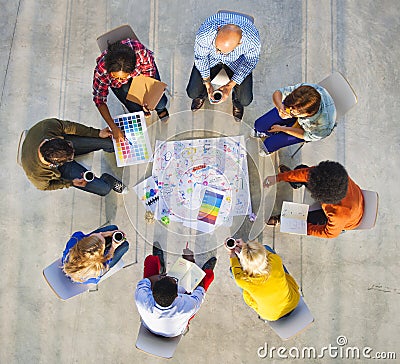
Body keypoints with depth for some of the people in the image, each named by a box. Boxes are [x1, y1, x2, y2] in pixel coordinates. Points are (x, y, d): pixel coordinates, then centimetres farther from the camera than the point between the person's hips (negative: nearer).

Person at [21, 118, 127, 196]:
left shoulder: (50, 125, -38)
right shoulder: (36, 174, -40)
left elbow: (69, 127, -16)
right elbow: (44, 186, -15)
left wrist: (98, 133, -13)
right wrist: (71, 183, -20)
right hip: (61, 169, -3)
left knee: (108, 142, -7)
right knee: (104, 189, -11)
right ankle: (109, 181, 27)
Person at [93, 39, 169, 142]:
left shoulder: (141, 52, -42)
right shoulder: (101, 71, -38)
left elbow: (149, 73, -20)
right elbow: (100, 100, -25)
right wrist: (114, 128, -31)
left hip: (140, 69, 0)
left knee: (160, 103, -13)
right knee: (135, 107, -17)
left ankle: (160, 109, 25)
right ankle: (139, 113, 21)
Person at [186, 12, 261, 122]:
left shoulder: (252, 39, -39)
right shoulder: (205, 33, -38)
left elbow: (250, 62, -17)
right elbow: (200, 56, -16)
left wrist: (230, 85, -23)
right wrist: (207, 83, -17)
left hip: (236, 61, 0)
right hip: (210, 58, 1)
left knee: (245, 100, -15)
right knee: (192, 93, -11)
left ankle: (237, 100, 26)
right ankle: (202, 95, 29)